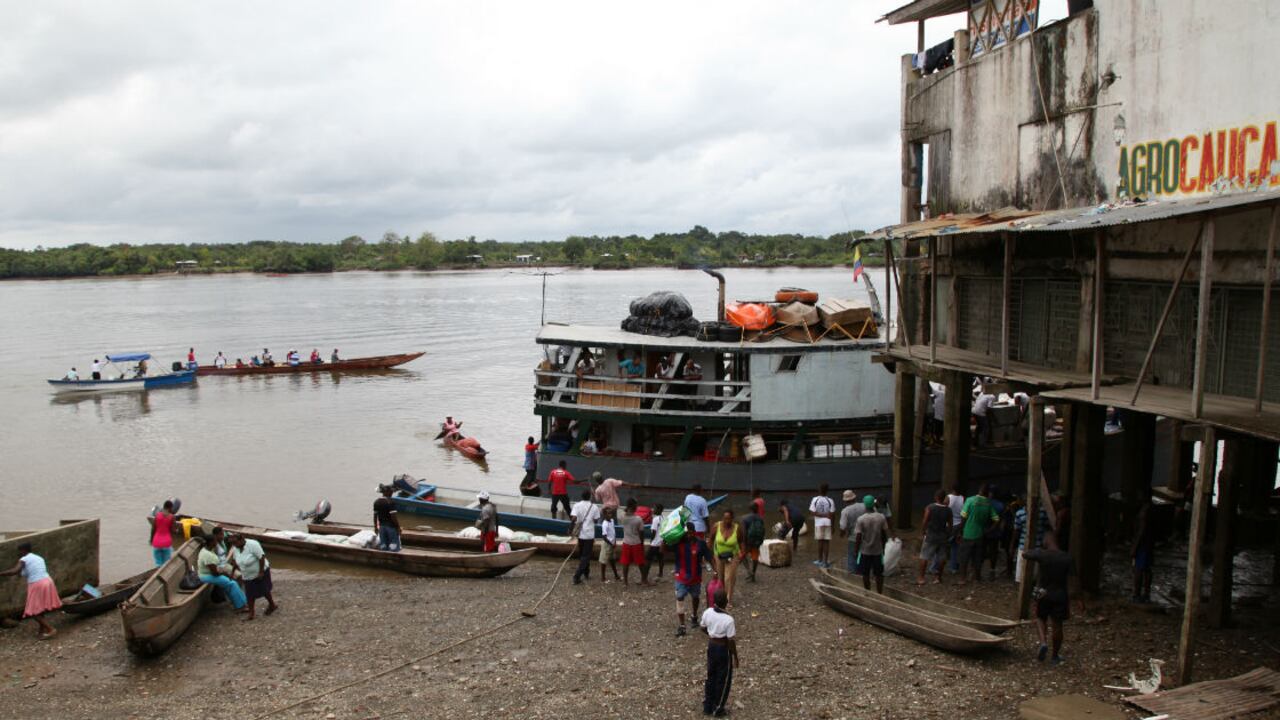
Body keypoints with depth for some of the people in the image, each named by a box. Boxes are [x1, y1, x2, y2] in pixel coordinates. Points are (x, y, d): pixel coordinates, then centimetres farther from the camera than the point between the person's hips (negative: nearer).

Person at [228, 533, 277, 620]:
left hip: (259, 573, -6)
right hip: (247, 576, 6)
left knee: (264, 590, 9)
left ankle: (272, 605, 30)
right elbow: (235, 561, 7)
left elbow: (261, 557, -26)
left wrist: (261, 572, -24)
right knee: (250, 594, 7)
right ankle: (251, 614, 16)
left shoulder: (253, 545, -28)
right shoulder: (235, 548, -8)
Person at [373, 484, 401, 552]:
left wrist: (375, 527, 16)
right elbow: (393, 516, -19)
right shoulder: (390, 502, -17)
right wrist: (398, 527, -11)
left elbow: (375, 515, 7)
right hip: (391, 526, -6)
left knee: (383, 545, 13)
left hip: (382, 526, 6)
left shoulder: (376, 502, 2)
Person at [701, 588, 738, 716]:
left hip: (711, 646, 6)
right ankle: (718, 708, 26)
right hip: (724, 649, -6)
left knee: (710, 676, 22)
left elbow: (703, 626, 5)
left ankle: (707, 706, 33)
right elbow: (731, 641, -20)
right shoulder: (728, 619, -27)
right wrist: (735, 657, -7)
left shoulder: (708, 612, -12)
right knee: (723, 679, 14)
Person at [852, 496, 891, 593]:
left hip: (865, 551, -2)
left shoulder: (861, 519, -14)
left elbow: (858, 537, -13)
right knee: (879, 574, 13)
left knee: (866, 574, 12)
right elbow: (885, 535, -2)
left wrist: (856, 549, 0)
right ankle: (880, 594, 18)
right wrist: (883, 547, 13)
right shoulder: (881, 518, -8)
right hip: (878, 550, 2)